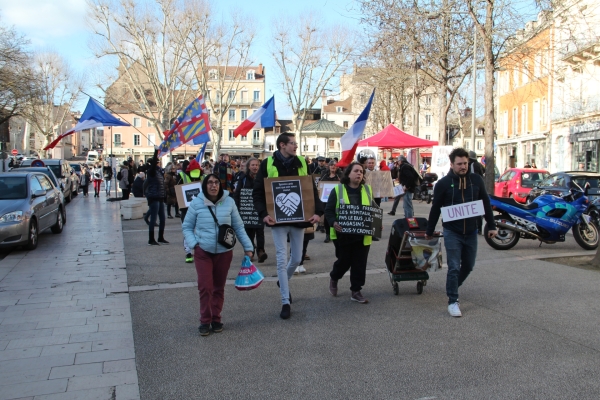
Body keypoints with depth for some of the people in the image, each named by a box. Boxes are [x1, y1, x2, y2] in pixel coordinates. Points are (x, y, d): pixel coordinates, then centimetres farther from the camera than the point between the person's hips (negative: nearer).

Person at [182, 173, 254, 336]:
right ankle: (205, 321, 10)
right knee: (205, 286, -7)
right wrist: (193, 243, -10)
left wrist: (248, 247, 3)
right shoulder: (196, 203, -5)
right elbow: (187, 227, 5)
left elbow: (238, 227, 5)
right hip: (203, 252, -1)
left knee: (219, 288, 11)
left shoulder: (229, 202, -3)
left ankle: (216, 319, 26)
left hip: (224, 252, 1)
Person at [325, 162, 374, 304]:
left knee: (360, 264, 4)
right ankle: (334, 278, 38)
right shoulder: (338, 190, -6)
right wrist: (334, 223, -25)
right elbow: (329, 210, -7)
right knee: (344, 261, 7)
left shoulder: (367, 190, 7)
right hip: (343, 234, -3)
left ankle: (356, 291, 16)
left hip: (362, 235, 3)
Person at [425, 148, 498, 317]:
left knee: (468, 266, 14)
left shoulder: (476, 180, 0)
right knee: (454, 268, -5)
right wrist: (429, 232, 5)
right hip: (452, 232, -3)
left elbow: (486, 203, 8)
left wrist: (492, 226, 7)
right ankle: (453, 301, 6)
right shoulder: (443, 183, -7)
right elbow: (435, 209, 0)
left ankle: (452, 289, 37)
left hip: (471, 232, 4)